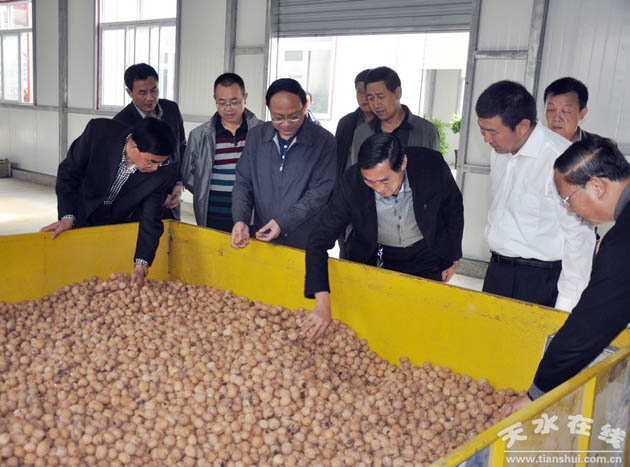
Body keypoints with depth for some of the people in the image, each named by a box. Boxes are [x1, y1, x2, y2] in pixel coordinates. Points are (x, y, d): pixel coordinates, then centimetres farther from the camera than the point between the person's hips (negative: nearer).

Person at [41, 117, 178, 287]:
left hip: (122, 227, 0)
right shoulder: (99, 131, -30)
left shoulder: (165, 170, -28)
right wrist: (68, 216, -24)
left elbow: (150, 220, -21)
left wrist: (141, 265, -28)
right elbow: (68, 172, -15)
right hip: (81, 219, 0)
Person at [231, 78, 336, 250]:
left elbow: (321, 192, -13)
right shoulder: (256, 136, 4)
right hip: (261, 239, 3)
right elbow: (243, 182, 6)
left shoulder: (324, 141, -9)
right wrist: (240, 219, -12)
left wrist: (283, 222, -20)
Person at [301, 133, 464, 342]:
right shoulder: (350, 184, -28)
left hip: (425, 256, 0)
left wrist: (450, 258, 4)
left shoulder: (432, 165, -27)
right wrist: (322, 303, -33)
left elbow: (454, 211, -6)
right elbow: (319, 241, -24)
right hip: (374, 259, 0)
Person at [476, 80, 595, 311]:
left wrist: (566, 306, -14)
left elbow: (579, 237, -17)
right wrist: (497, 262, 16)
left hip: (539, 280, -7)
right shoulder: (500, 149, 4)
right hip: (497, 270, 7)